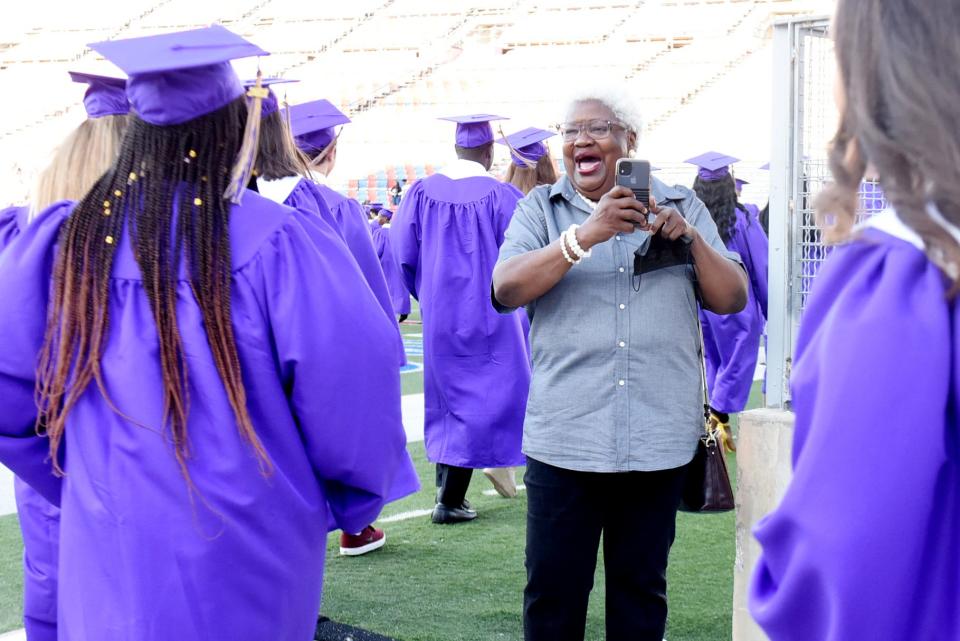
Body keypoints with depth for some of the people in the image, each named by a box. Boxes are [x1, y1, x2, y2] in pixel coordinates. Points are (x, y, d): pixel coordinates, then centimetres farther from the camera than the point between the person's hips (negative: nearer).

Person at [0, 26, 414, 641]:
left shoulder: (68, 238, -5)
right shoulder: (275, 242, -15)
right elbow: (352, 377, -19)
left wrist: (85, 483, 12)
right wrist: (354, 499, -1)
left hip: (112, 547, 3)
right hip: (247, 552, -2)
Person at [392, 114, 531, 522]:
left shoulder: (422, 192, -3)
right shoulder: (501, 196, -14)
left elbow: (402, 252, -2)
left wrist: (427, 293, 14)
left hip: (438, 314, 5)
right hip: (486, 315, -4)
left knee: (448, 395, 20)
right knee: (480, 397, 2)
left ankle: (447, 486, 27)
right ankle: (450, 501, -1)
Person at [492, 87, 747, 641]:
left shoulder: (680, 206, 9)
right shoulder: (542, 209, 6)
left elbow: (733, 300, 4)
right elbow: (506, 290, -11)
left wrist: (690, 238, -12)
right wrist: (587, 233, -22)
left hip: (660, 438, 1)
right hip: (565, 437, -1)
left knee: (642, 589, 12)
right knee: (553, 589, 3)